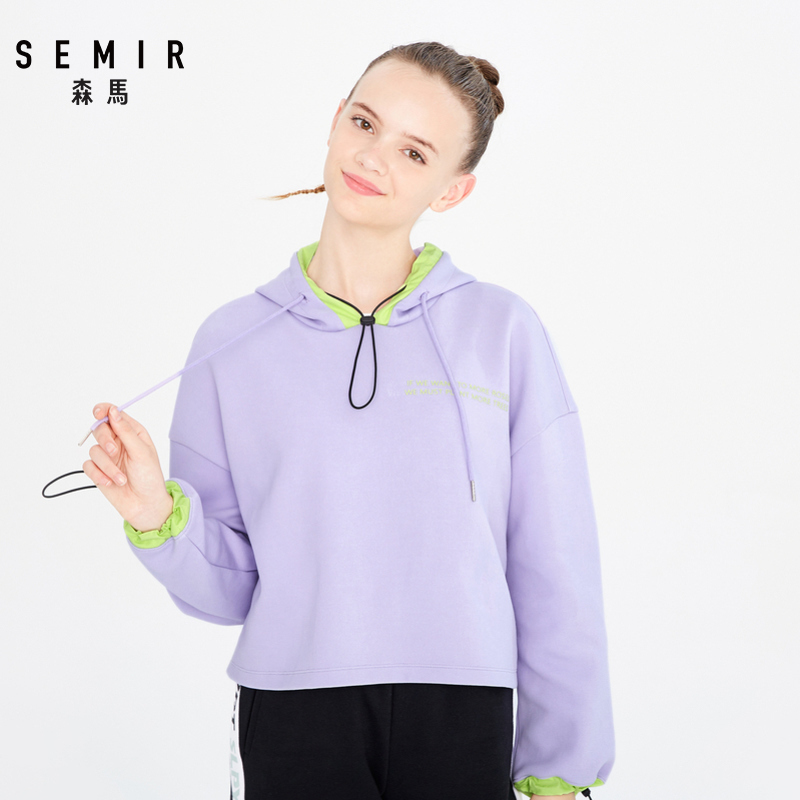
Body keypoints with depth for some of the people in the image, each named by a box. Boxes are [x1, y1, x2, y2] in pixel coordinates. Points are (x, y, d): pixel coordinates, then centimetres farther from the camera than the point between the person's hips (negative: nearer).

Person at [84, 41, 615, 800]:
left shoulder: (504, 332, -4)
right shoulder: (233, 340, 0)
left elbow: (556, 574, -1)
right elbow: (229, 587, 3)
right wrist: (158, 516, -16)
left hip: (462, 720, 0)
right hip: (291, 722, 1)